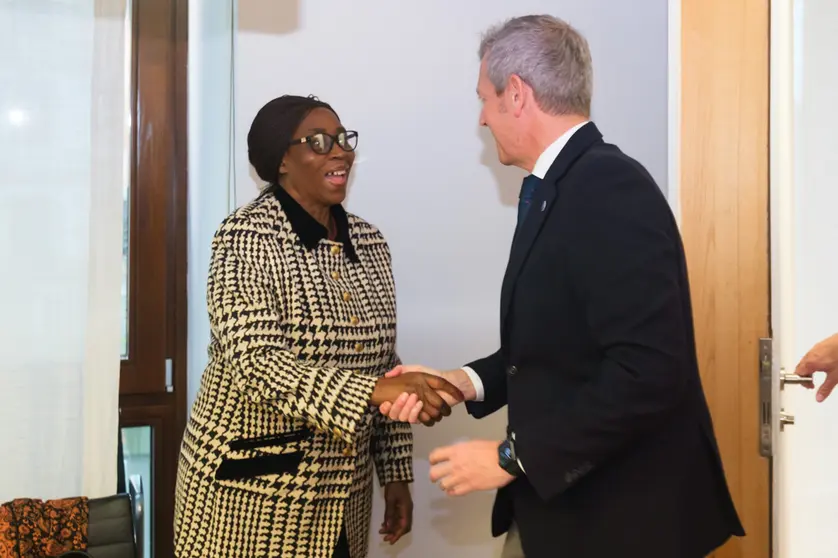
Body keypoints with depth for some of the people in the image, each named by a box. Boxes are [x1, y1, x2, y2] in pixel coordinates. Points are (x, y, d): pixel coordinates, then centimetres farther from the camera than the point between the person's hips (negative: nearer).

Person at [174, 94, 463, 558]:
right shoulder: (247, 238, -14)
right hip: (254, 488, -5)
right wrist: (372, 392, -35)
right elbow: (255, 364, -25)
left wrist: (395, 472, 9)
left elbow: (382, 364, 10)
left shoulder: (368, 242, 5)